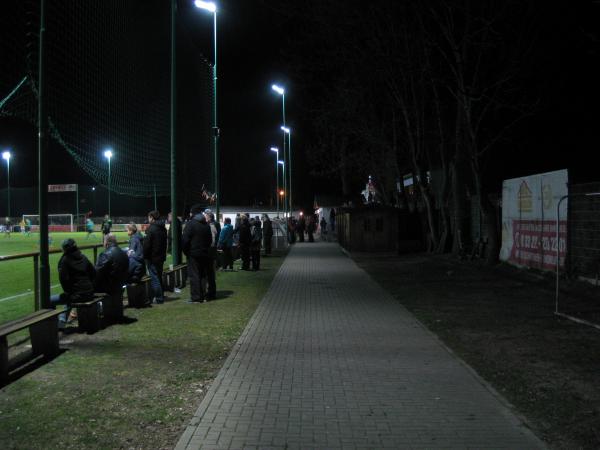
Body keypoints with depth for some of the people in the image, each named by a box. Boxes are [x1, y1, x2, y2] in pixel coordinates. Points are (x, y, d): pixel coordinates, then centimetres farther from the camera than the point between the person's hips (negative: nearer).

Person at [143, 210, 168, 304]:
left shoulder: (151, 229, -17)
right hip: (161, 257, 8)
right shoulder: (163, 228, 9)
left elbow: (146, 244, -18)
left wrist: (145, 256, -8)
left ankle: (158, 298, -1)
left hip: (152, 257, -8)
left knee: (154, 278, -2)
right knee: (159, 277, 18)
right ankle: (160, 295, 24)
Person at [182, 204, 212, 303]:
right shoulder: (206, 225, 9)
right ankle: (203, 296, 15)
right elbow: (210, 240, 14)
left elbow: (185, 240, -15)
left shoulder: (191, 224, -13)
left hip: (193, 254, -6)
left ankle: (195, 297, -4)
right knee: (202, 275, 13)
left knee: (194, 276, -3)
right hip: (204, 254, 6)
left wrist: (185, 251, -3)